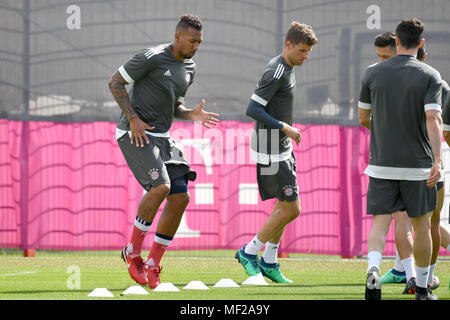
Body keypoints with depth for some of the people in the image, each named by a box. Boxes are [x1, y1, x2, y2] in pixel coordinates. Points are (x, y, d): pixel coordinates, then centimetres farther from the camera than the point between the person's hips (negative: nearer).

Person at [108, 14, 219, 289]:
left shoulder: (189, 69, 13)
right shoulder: (152, 58, -12)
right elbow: (115, 82, -8)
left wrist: (192, 115, 2)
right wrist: (133, 118, -17)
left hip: (161, 137, 8)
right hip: (135, 133, -8)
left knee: (181, 197, -2)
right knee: (161, 186, -25)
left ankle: (152, 265, 7)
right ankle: (133, 250, -10)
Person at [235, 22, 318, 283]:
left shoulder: (285, 68, 11)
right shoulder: (276, 73, -20)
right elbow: (252, 109, -23)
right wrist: (284, 128, -23)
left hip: (282, 148, 10)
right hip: (271, 151, -10)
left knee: (284, 207, 13)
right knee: (291, 209, -8)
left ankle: (269, 263, 21)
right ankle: (249, 252, 5)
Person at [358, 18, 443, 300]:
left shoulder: (373, 73, 2)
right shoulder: (430, 76, -6)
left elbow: (363, 117, 10)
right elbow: (433, 119, -18)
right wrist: (437, 161, -24)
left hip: (381, 163, 1)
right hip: (417, 164, -1)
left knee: (380, 222, 2)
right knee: (422, 225, 12)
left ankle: (373, 270, -26)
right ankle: (422, 289, 19)